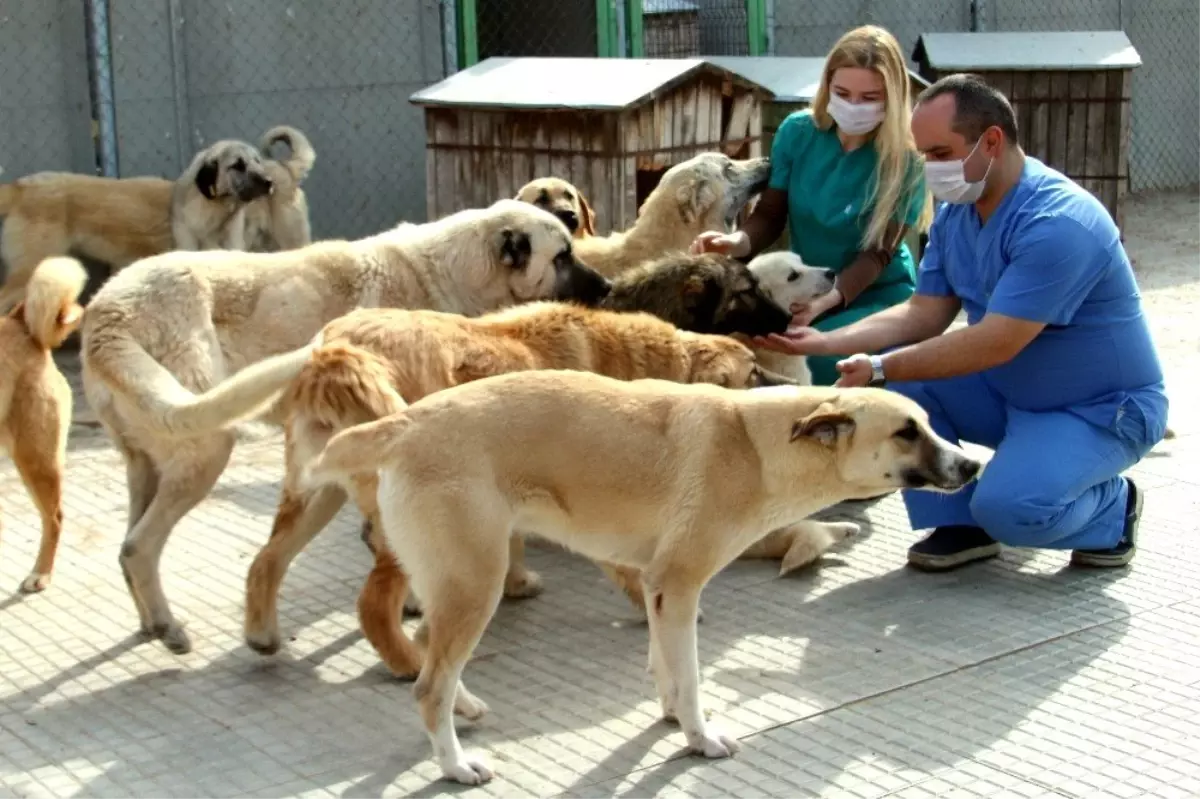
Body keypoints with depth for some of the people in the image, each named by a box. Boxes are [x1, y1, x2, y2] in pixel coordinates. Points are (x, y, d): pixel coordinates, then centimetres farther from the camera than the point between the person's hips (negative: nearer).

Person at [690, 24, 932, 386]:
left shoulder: (904, 159, -16)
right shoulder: (798, 131, -6)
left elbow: (878, 253, -18)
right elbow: (770, 214, -2)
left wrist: (826, 301, -36)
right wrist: (738, 242, -27)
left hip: (877, 293, -3)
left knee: (821, 359, -33)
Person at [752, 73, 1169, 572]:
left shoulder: (1059, 224, -29)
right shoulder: (956, 212, -1)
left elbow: (995, 343, -32)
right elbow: (924, 313, -1)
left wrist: (881, 369, -32)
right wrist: (824, 342, -13)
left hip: (1101, 409, -8)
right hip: (1009, 393, 8)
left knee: (1007, 507, -30)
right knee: (897, 385, -10)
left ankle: (1112, 509, 3)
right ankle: (957, 523, 1)